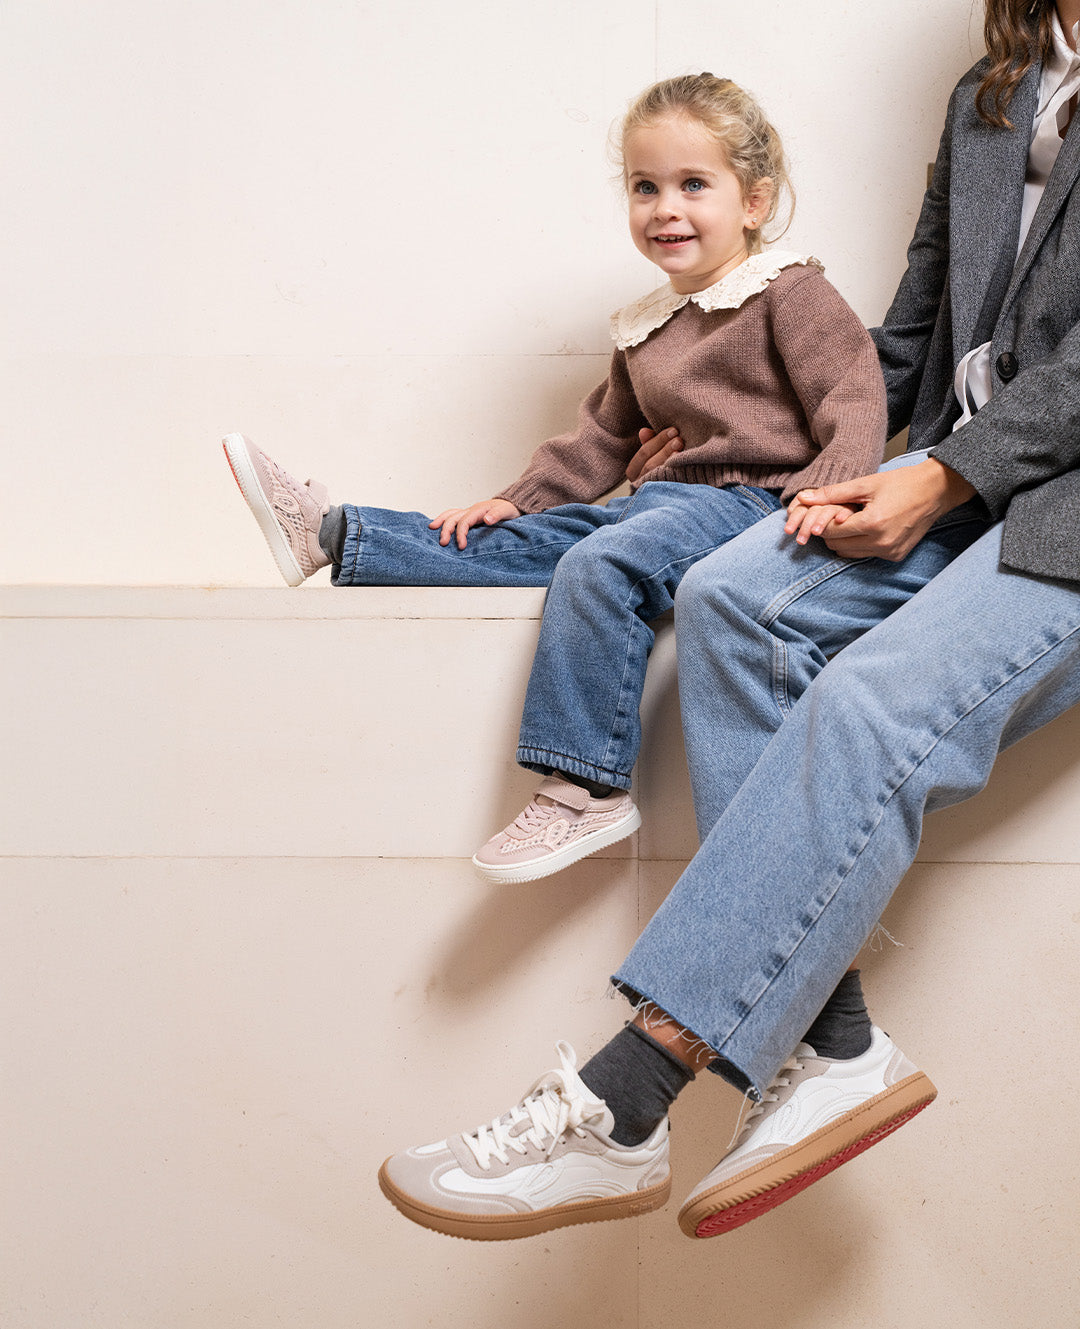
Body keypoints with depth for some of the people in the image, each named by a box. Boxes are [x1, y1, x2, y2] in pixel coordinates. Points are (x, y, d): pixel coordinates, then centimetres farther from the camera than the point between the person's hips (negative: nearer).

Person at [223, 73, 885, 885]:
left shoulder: (789, 293, -1)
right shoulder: (645, 331, 22)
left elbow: (855, 399, -11)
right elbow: (602, 438, 27)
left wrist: (828, 496, -28)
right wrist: (517, 499, 15)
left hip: (755, 500, -8)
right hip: (674, 499, 8)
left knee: (600, 565, -31)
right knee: (520, 542, -2)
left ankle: (587, 789, -31)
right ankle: (331, 535, 2)